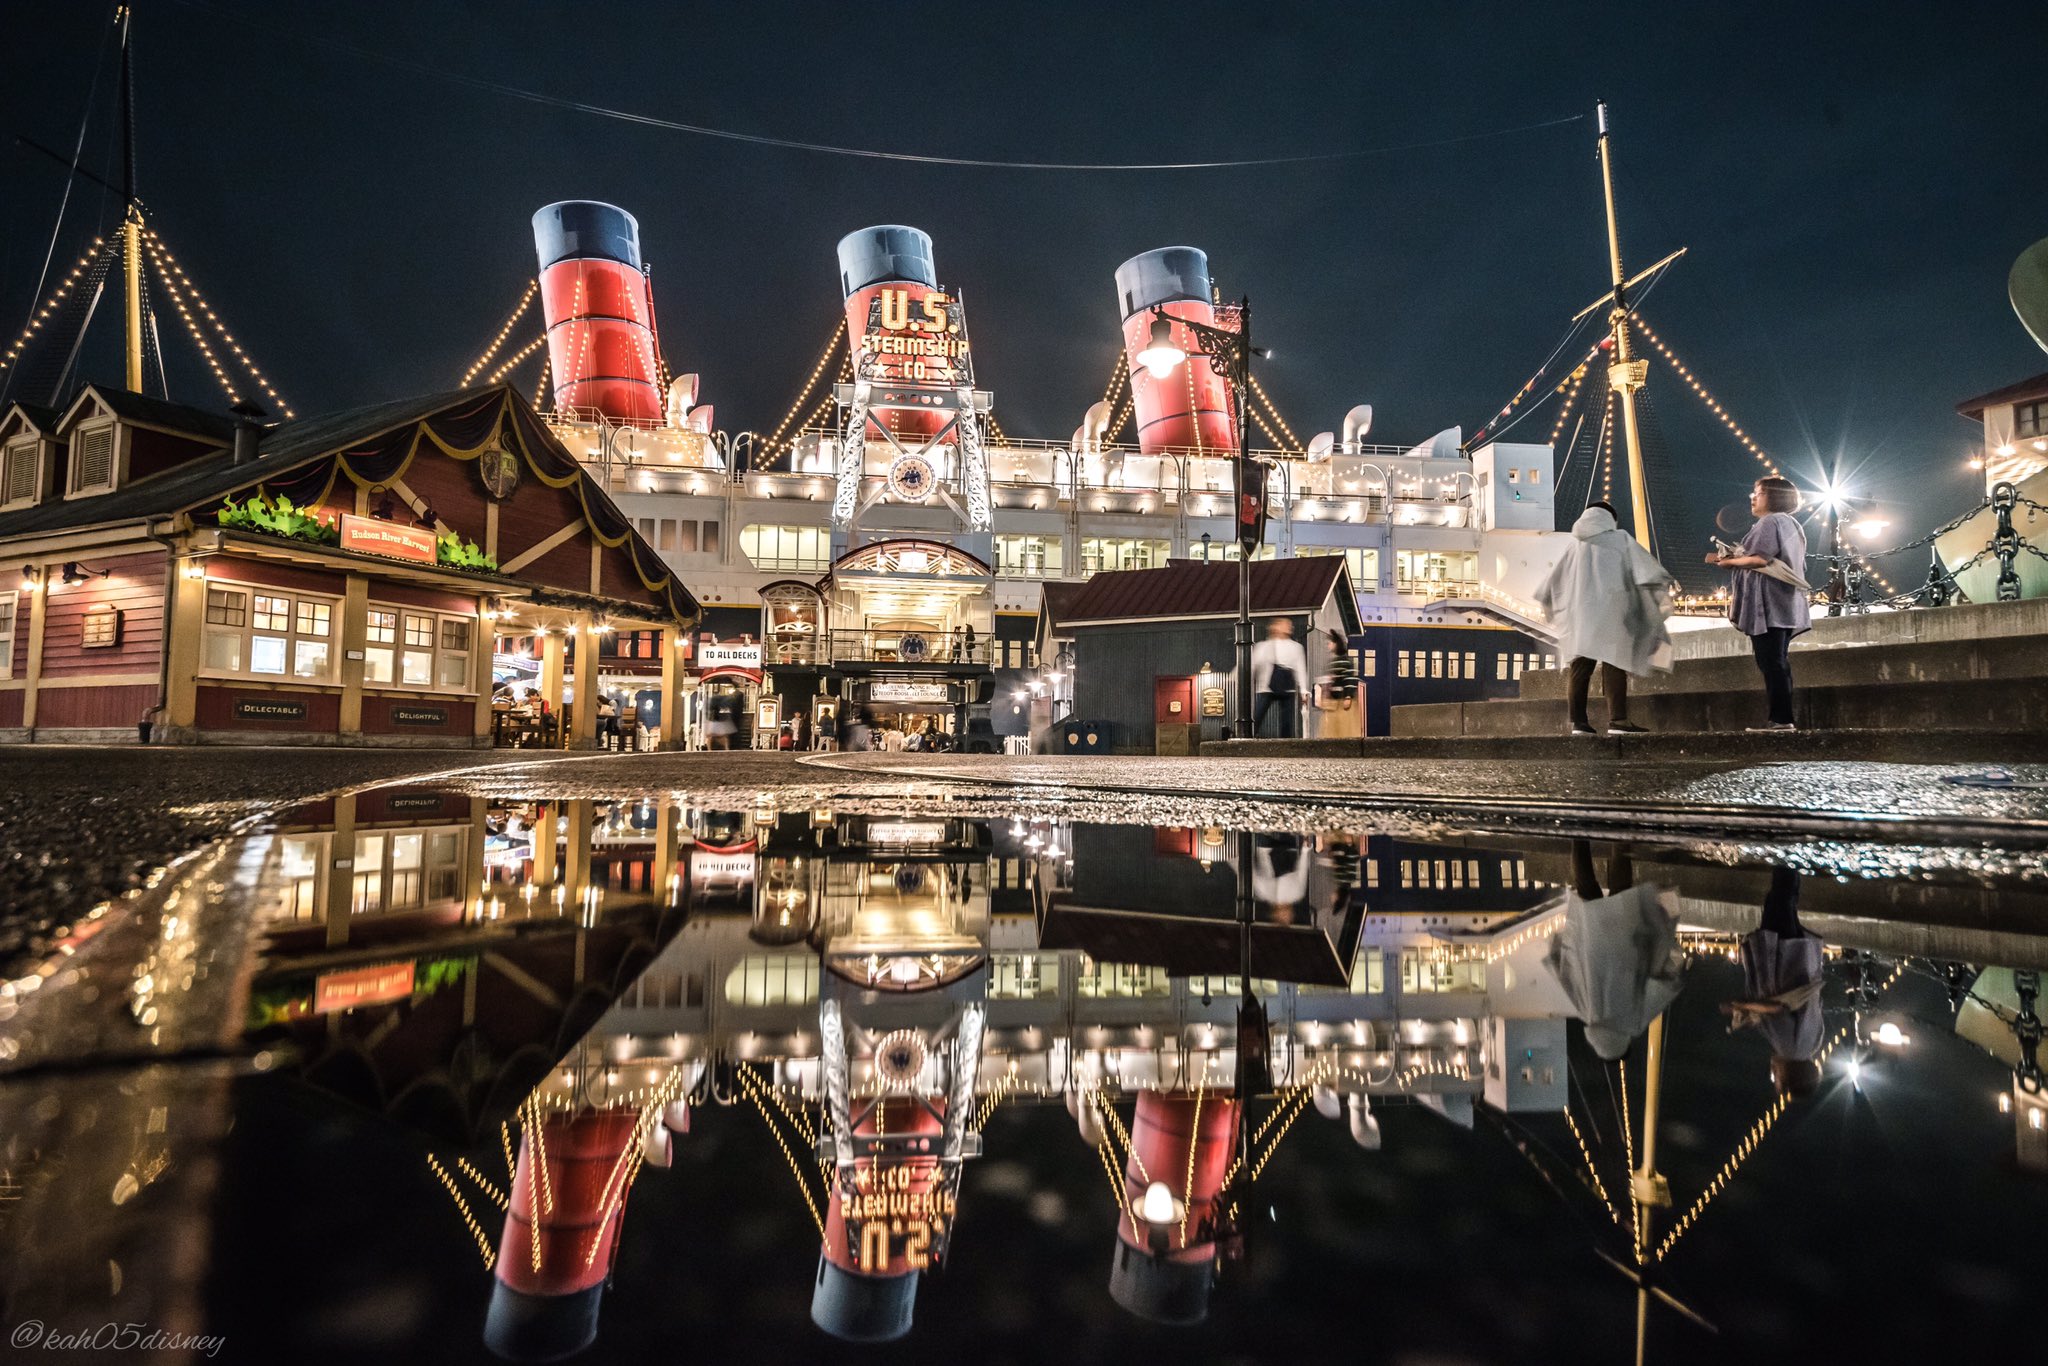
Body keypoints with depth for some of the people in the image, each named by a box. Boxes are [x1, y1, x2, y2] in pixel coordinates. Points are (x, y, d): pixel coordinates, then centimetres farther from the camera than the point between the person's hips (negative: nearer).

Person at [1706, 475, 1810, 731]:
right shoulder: (1791, 523, 23)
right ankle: (1783, 718, 9)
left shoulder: (1769, 522, -8)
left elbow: (1760, 558, -20)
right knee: (1778, 662, 10)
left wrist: (1728, 561, -6)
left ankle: (1780, 718, -13)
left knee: (1771, 662, -11)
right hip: (1785, 604, 10)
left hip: (1768, 605, -10)